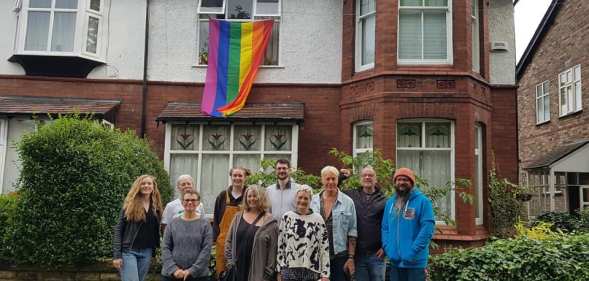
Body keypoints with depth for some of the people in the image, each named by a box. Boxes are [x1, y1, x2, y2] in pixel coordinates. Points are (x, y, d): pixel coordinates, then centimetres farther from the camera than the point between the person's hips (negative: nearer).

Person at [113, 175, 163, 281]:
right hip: (129, 251, -4)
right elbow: (118, 229, -5)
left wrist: (156, 249, 8)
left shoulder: (156, 206, 7)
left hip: (147, 252, 4)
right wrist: (116, 255, -11)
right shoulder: (130, 204, -3)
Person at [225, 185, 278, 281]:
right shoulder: (238, 217, 10)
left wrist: (269, 272, -10)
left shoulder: (269, 222, -4)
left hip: (258, 272, -4)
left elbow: (273, 249, -7)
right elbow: (229, 241, 12)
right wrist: (230, 260, 3)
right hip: (238, 268, 4)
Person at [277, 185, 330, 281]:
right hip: (289, 270, 1)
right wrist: (279, 271, 7)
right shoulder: (287, 217, 4)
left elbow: (324, 248, 0)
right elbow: (280, 246, 8)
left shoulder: (318, 219, 1)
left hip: (311, 271, -1)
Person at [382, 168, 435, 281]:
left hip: (415, 262, -5)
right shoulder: (390, 202, 11)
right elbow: (385, 228, 11)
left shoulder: (422, 201, -7)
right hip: (395, 261, 5)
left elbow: (427, 229, -15)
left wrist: (412, 252, -19)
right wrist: (388, 249, -4)